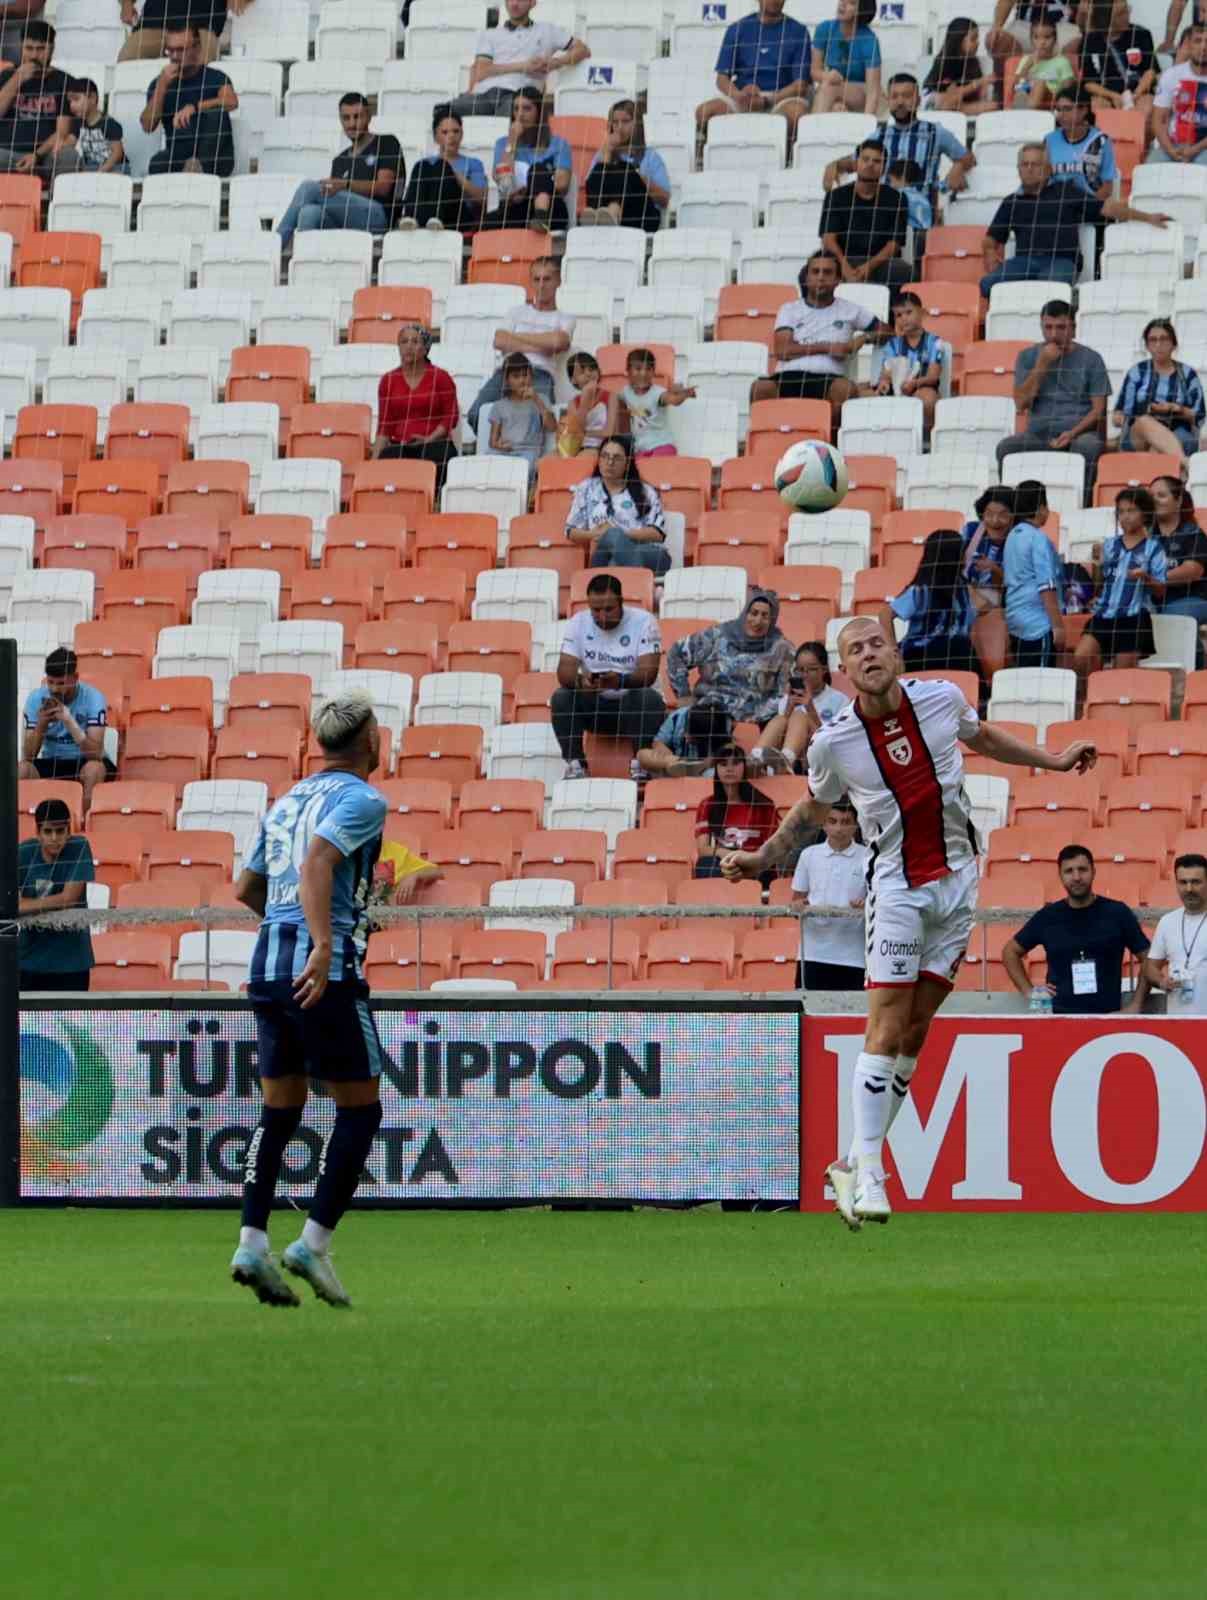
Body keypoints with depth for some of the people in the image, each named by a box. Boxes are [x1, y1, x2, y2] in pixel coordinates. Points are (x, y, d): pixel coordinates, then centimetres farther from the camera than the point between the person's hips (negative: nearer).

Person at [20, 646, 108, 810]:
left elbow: (95, 753, -25)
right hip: (50, 764, 2)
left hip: (81, 765, -2)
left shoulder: (93, 698, -16)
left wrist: (69, 720, -36)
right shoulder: (36, 698, -8)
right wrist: (41, 725, -28)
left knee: (94, 768, -36)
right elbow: (28, 756, -10)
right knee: (22, 769, -27)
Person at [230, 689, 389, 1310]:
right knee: (360, 1110, 2)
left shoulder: (286, 802, 19)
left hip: (269, 960, 7)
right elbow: (317, 862, -21)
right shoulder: (362, 799, -5)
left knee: (279, 1112, 11)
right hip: (327, 971, -7)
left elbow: (246, 888, 27)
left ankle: (252, 1245, 0)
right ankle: (313, 1244, -6)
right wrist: (324, 941, -30)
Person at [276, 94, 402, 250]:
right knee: (310, 212, -29)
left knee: (309, 186, -20)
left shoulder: (386, 144, 14)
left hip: (377, 215, -5)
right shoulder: (340, 161, 30)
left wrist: (346, 185, -16)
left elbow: (383, 187, -1)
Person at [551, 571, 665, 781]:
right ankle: (574, 764, -22)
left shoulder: (643, 621, -10)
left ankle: (640, 765, -26)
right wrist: (579, 681, -38)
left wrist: (621, 681, -42)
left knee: (650, 699, -34)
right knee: (561, 697, -25)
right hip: (593, 706, 2)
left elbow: (648, 673, -20)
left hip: (631, 704, -2)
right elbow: (565, 670, -13)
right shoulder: (578, 623, -3)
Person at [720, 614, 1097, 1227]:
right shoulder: (833, 743, -8)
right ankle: (867, 1173, -11)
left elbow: (982, 737, 21)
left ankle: (853, 1164, 10)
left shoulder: (941, 698, -2)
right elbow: (814, 807, 11)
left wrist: (1053, 760, 22)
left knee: (914, 1035, 3)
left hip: (957, 878, 3)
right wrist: (762, 858, 2)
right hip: (895, 887, -3)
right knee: (887, 1028, -13)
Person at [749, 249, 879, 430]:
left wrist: (860, 340, 6)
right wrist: (825, 347, -1)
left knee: (845, 388, -36)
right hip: (788, 377, 0)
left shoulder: (849, 310, 20)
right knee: (761, 388, -34)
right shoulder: (790, 310, 17)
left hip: (827, 378, 0)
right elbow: (781, 350, 2)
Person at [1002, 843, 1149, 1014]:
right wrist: (1029, 991, 6)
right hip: (1060, 1017, 1)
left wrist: (1135, 1005, -2)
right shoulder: (1048, 917, 6)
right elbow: (1011, 952, 18)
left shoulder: (1117, 914, 2)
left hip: (1107, 1017, -1)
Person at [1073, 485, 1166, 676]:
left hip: (1133, 617, -4)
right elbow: (1098, 585, 15)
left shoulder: (1153, 548, 0)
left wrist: (1146, 578, -21)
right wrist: (1097, 565, -3)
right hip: (1104, 613, 4)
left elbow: (1161, 591, -2)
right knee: (1081, 659, -15)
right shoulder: (1111, 545, 11)